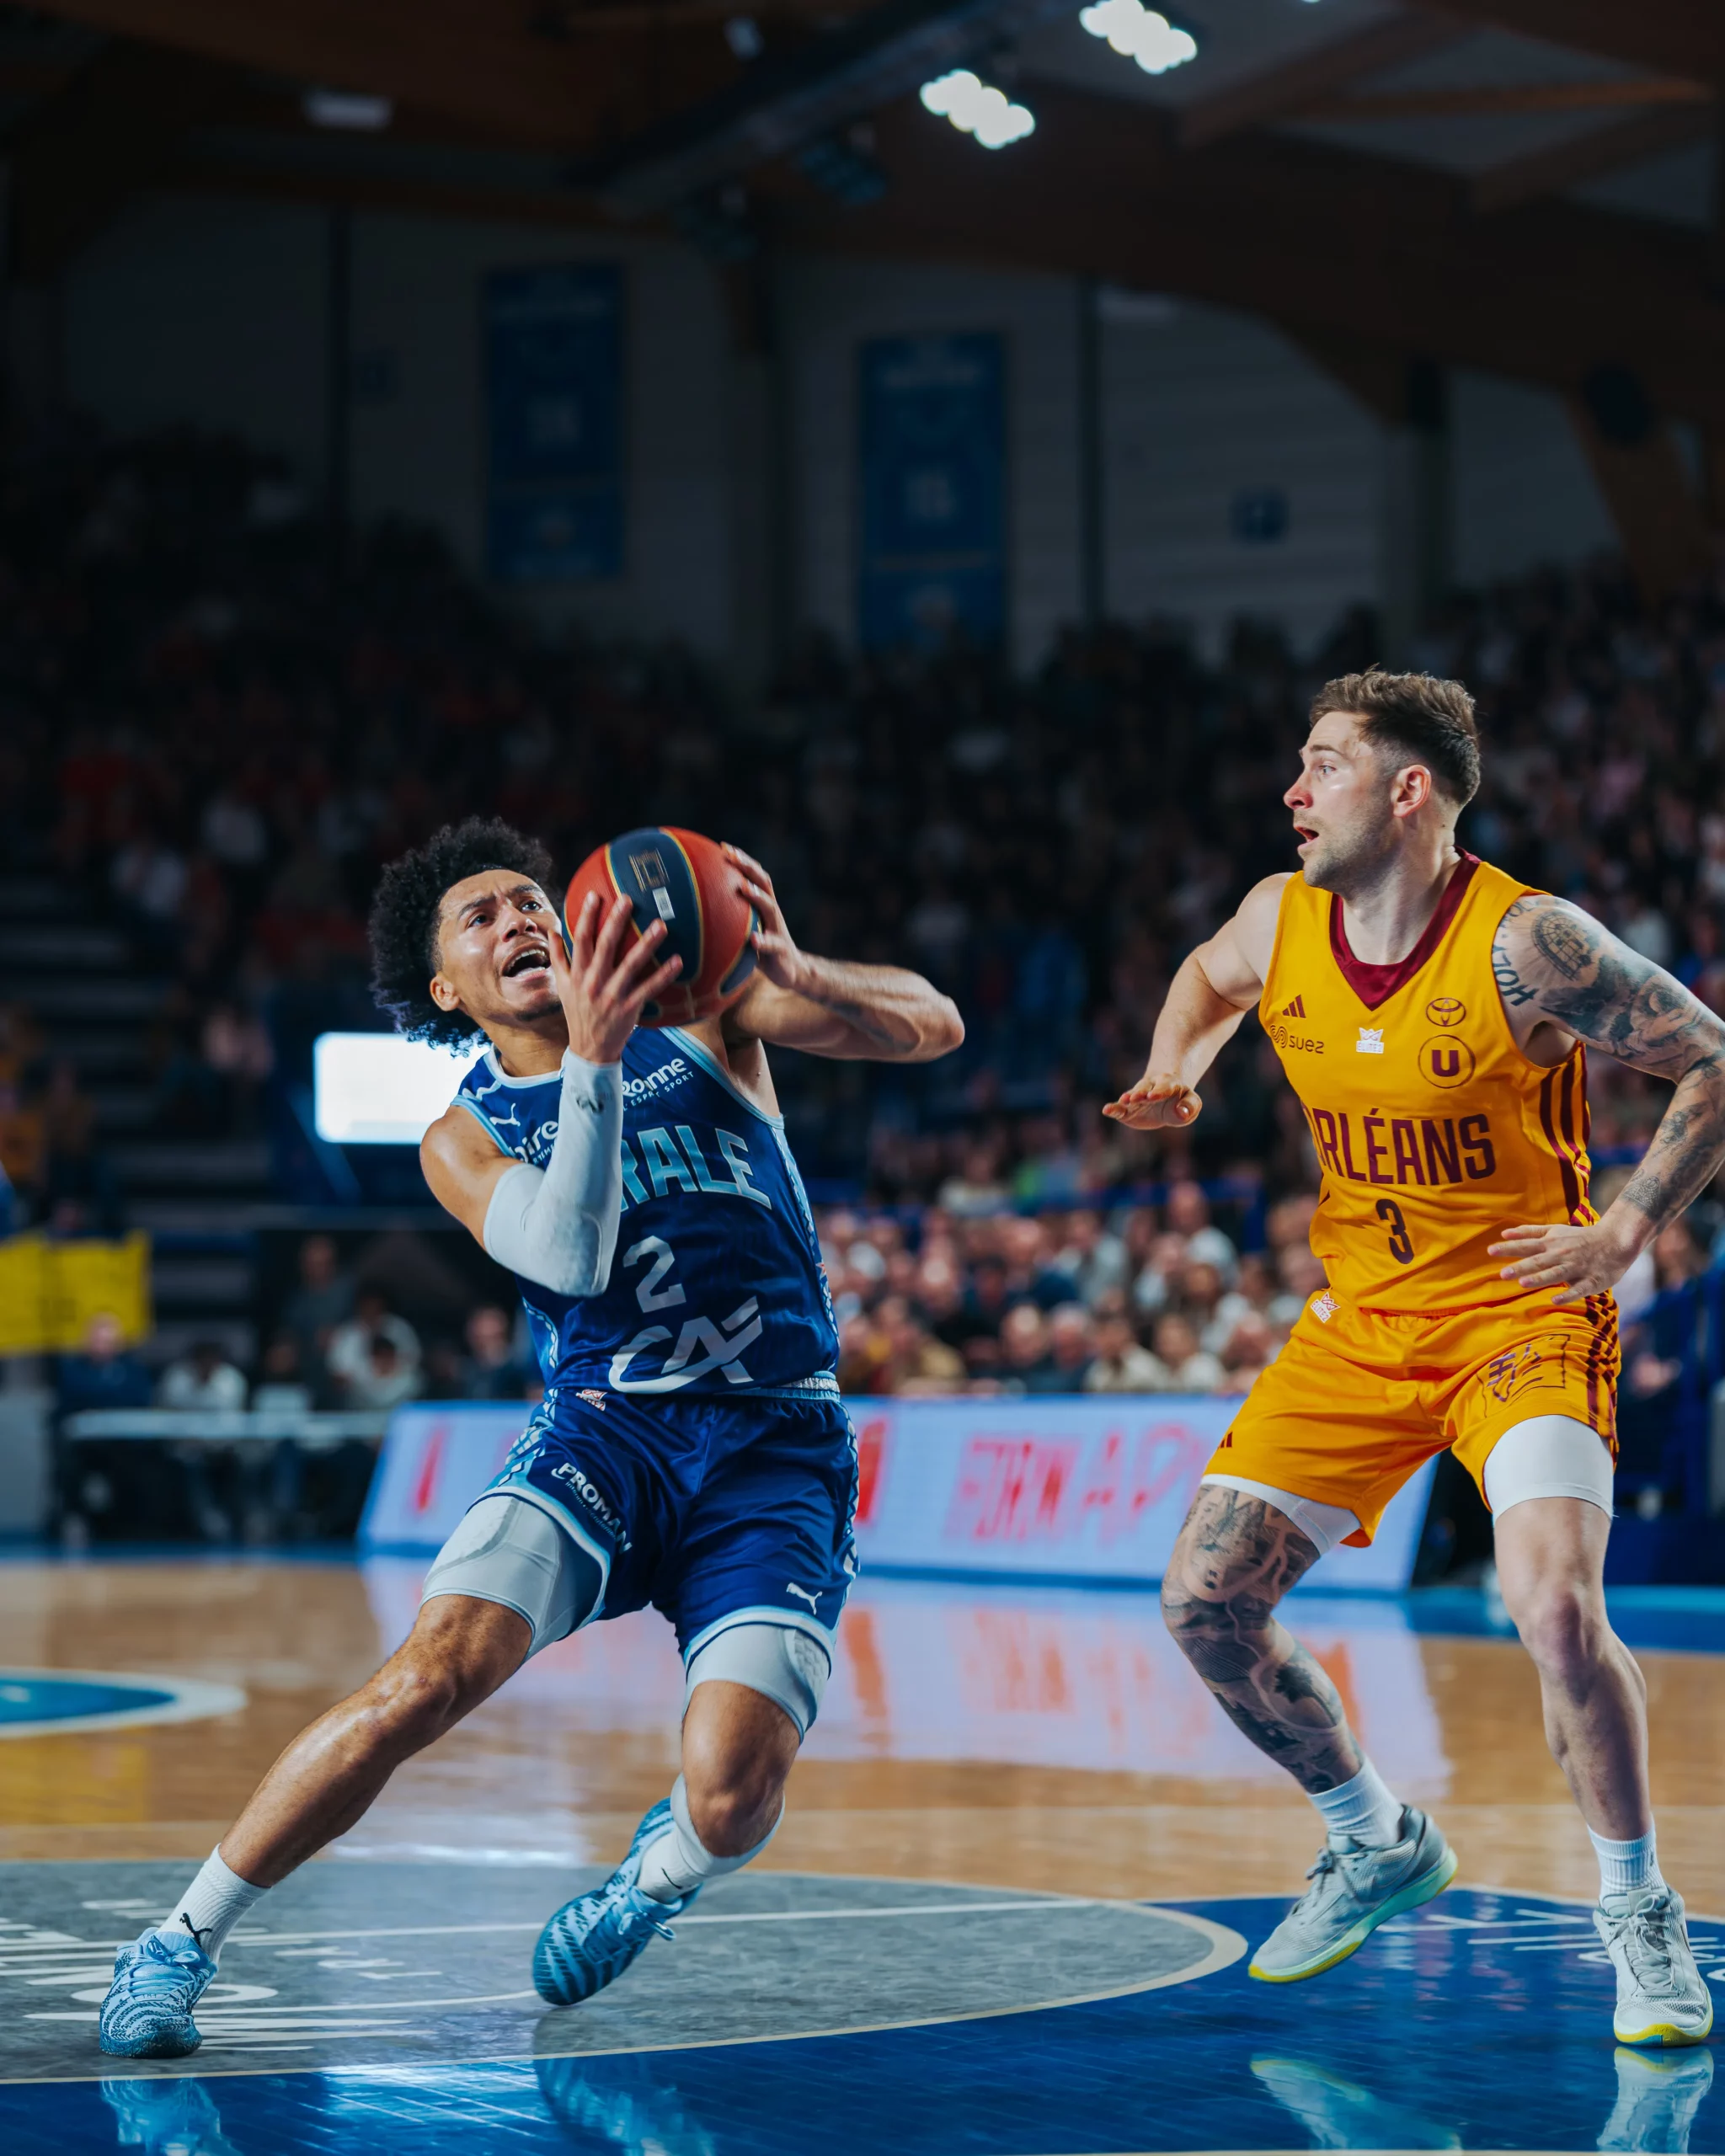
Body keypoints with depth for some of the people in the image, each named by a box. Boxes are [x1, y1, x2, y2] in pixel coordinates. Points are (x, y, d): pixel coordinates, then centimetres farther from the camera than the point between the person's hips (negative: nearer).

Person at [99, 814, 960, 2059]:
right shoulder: (466, 1135, 7)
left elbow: (933, 1028, -3)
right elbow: (568, 1257, -14)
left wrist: (794, 974, -24)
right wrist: (594, 1062, -28)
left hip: (779, 1453, 0)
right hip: (605, 1428, 0)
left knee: (735, 1792, -22)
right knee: (435, 1672, -26)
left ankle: (658, 1873, 16)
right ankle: (182, 1943, -13)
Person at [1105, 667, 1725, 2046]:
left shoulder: (1526, 944, -21)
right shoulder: (1278, 923, -4)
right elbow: (1210, 980, 21)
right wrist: (1174, 1076, 1)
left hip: (1523, 1307, -6)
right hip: (1362, 1318, 6)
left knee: (1554, 1607, -27)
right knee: (1205, 1600, 1)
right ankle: (1379, 1848, 24)